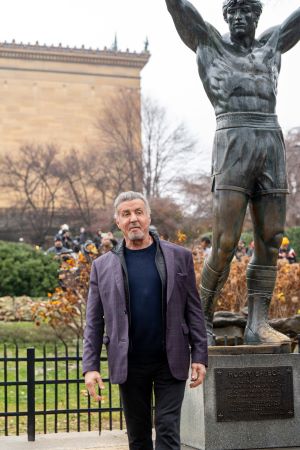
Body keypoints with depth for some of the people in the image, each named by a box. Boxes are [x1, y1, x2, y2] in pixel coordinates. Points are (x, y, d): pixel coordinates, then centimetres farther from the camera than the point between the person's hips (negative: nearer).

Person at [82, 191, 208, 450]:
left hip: (171, 361, -1)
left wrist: (199, 356, -2)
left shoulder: (179, 257, 3)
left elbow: (193, 310, 3)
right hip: (129, 365, 1)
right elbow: (94, 322, 4)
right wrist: (90, 367, -4)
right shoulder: (103, 266, 5)